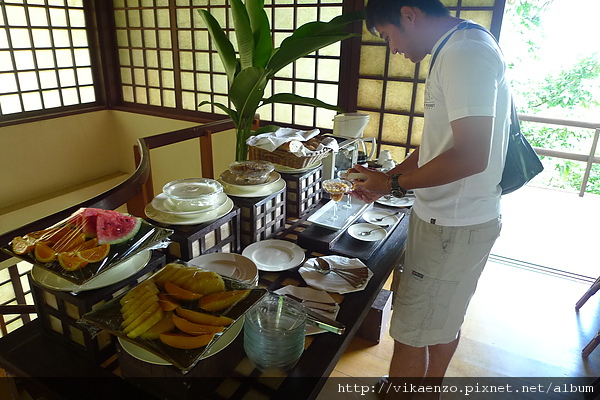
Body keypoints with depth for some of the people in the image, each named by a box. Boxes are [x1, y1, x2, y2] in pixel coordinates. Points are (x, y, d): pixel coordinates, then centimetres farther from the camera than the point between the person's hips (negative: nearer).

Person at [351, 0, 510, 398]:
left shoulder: (466, 54, -21)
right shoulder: (458, 50, 12)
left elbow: (471, 156, -28)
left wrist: (394, 184, -16)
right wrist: (385, 181, 9)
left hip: (454, 227, -10)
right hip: (454, 218, 10)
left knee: (411, 334, 5)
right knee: (445, 319, 26)